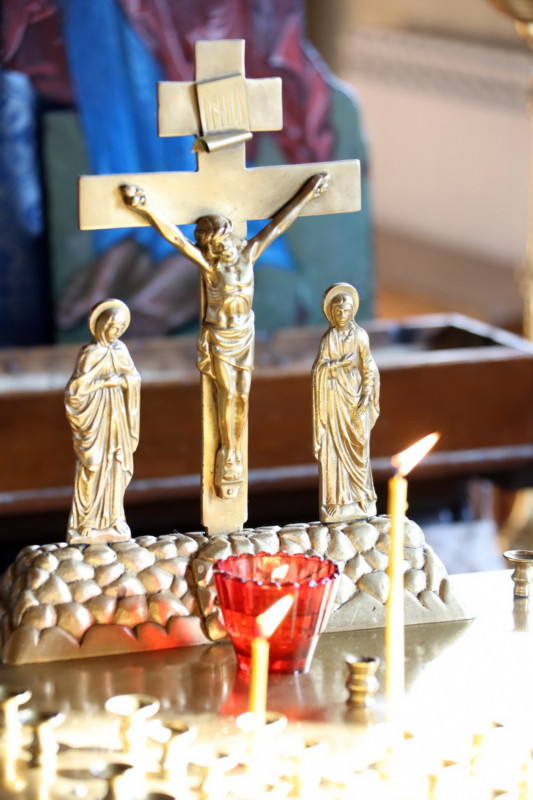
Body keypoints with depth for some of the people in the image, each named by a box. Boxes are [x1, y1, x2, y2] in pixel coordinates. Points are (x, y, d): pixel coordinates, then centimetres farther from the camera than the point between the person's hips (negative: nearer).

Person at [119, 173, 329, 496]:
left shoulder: (247, 255, -8)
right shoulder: (208, 264, -19)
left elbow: (277, 226, -3)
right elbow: (175, 236, -28)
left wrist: (306, 195, 0)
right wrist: (147, 208, -38)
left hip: (244, 336, 4)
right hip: (219, 338, -4)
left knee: (242, 397, 5)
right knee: (227, 394, -3)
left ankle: (236, 452, 19)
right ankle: (228, 452, 13)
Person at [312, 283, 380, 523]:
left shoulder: (359, 336, 1)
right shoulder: (327, 338, 3)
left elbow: (368, 369, 0)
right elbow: (318, 368, -6)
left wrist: (366, 397, -9)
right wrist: (340, 363, -19)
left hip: (355, 397, 0)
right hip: (333, 398, 0)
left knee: (358, 448, 2)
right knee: (335, 447, -2)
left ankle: (361, 503, 8)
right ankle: (337, 503, 1)